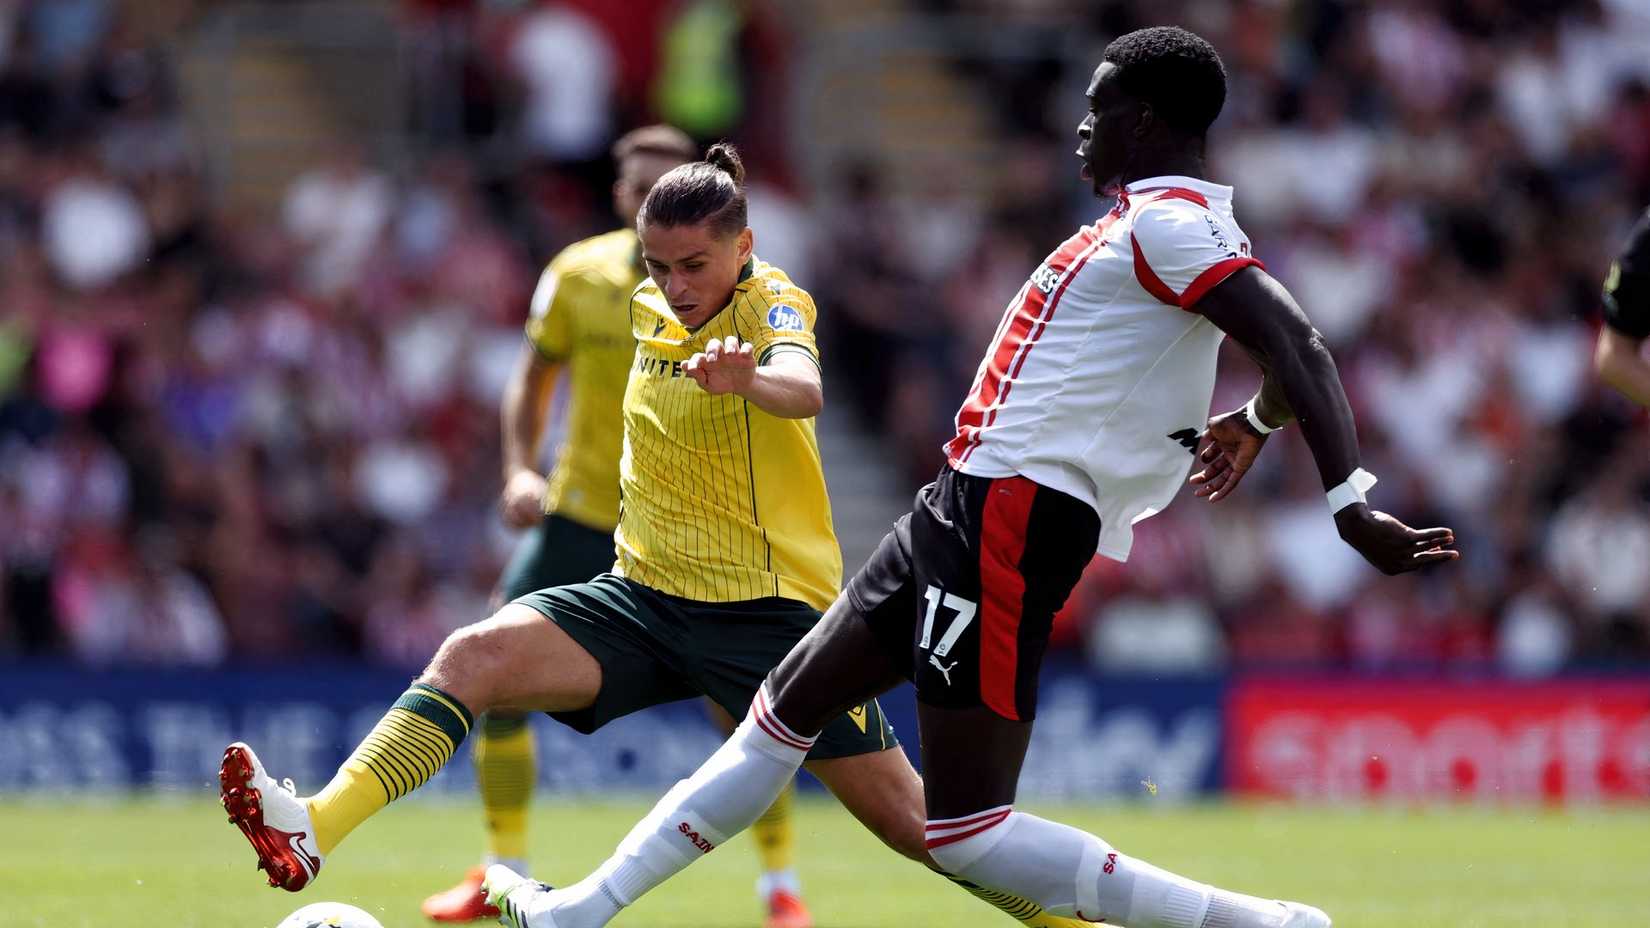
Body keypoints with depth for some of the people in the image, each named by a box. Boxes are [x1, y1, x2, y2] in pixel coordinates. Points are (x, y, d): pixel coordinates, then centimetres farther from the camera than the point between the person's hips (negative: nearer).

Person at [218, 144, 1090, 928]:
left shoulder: (774, 301, -12)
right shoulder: (650, 309, 7)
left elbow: (803, 391, -37)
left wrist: (746, 376, -57)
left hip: (769, 606, -5)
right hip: (646, 597, 5)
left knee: (905, 816, -3)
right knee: (475, 655, -20)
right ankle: (313, 831, -32)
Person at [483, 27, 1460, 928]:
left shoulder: (1168, 223, -15)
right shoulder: (1174, 221, 14)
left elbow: (1299, 347, -27)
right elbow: (1291, 351, 29)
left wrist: (1350, 499, -35)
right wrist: (1256, 422, 49)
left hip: (1010, 512, -11)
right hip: (965, 509, 11)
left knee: (966, 833, -13)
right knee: (785, 712, 19)